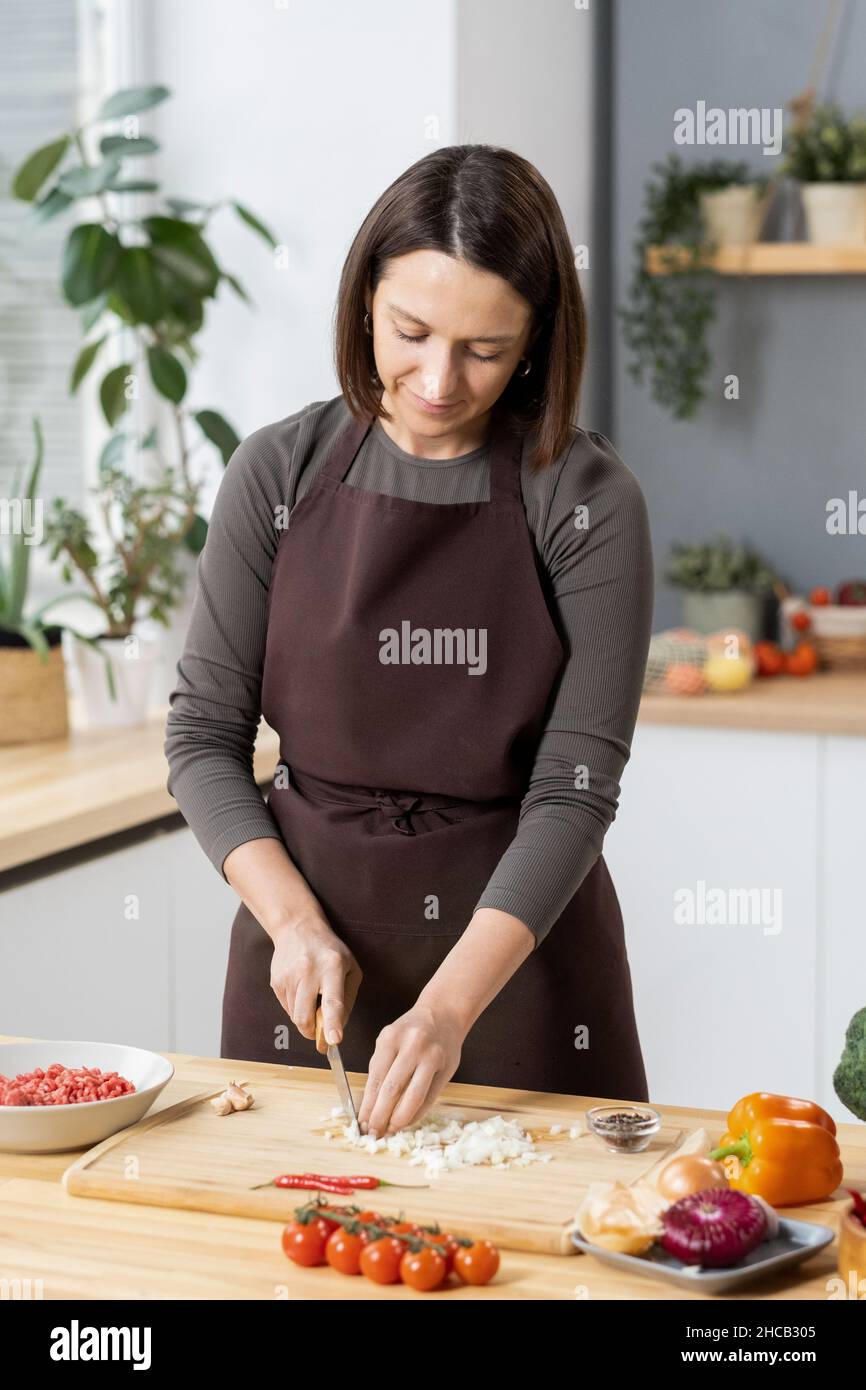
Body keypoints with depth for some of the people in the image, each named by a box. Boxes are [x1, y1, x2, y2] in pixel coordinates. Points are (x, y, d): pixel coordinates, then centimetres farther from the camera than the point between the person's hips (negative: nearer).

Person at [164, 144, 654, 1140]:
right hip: (311, 931, 2)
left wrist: (450, 1003, -24)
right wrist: (294, 922, -15)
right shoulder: (281, 474, -4)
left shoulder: (586, 501, -10)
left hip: (517, 939, -1)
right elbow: (203, 735, -1)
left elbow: (575, 785, -14)